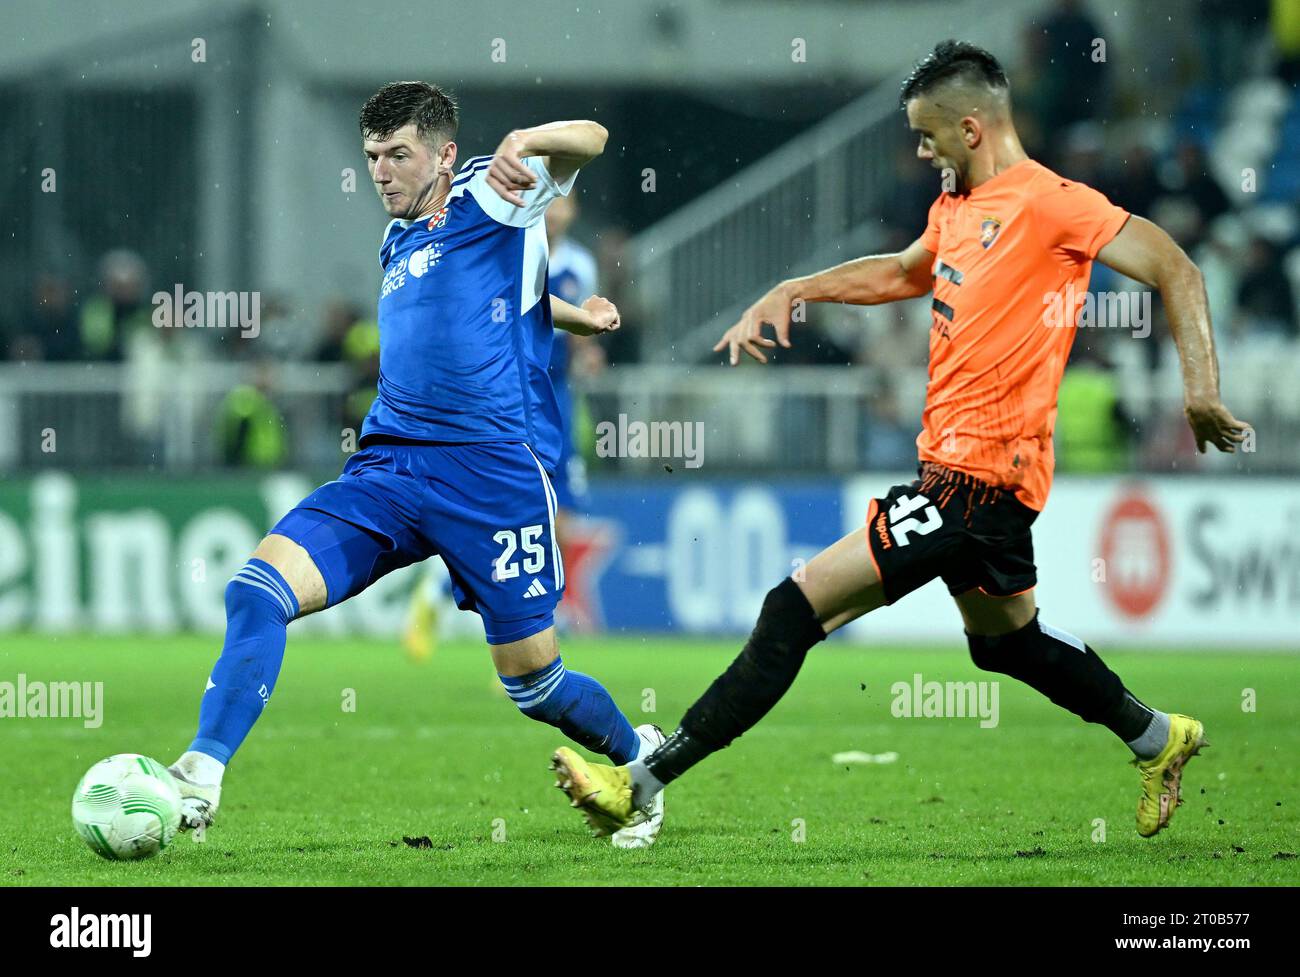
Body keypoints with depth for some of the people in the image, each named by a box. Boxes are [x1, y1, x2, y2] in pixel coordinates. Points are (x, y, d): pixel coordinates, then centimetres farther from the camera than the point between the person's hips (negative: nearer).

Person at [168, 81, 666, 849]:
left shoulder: (489, 198, 3)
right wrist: (572, 314, 22)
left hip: (494, 469, -6)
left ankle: (642, 757, 30)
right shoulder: (396, 245, 22)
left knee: (532, 682, 0)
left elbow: (589, 140, -10)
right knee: (259, 588, -17)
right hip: (387, 470, 6)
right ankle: (200, 780, -19)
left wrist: (525, 143, -30)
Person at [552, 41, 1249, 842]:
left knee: (801, 606, -14)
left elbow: (1175, 270, -14)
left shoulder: (1049, 203, -13)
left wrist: (1200, 387, -23)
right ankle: (1158, 739, 43)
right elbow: (907, 273, 34)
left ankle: (642, 785, -15)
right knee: (1006, 638, 26)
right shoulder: (958, 204, 14)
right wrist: (792, 292, 25)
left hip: (978, 476, -10)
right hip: (954, 465, 10)